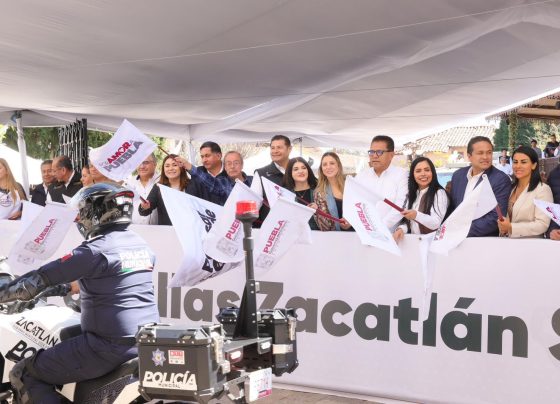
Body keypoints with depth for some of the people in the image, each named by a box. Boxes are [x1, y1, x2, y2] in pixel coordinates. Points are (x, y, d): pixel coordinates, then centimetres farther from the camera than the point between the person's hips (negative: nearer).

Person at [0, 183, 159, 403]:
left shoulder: (96, 250, -14)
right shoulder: (142, 246, 10)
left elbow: (41, 277, -12)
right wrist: (68, 288, 36)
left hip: (112, 346, -8)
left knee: (24, 376, 3)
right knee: (66, 334, 35)